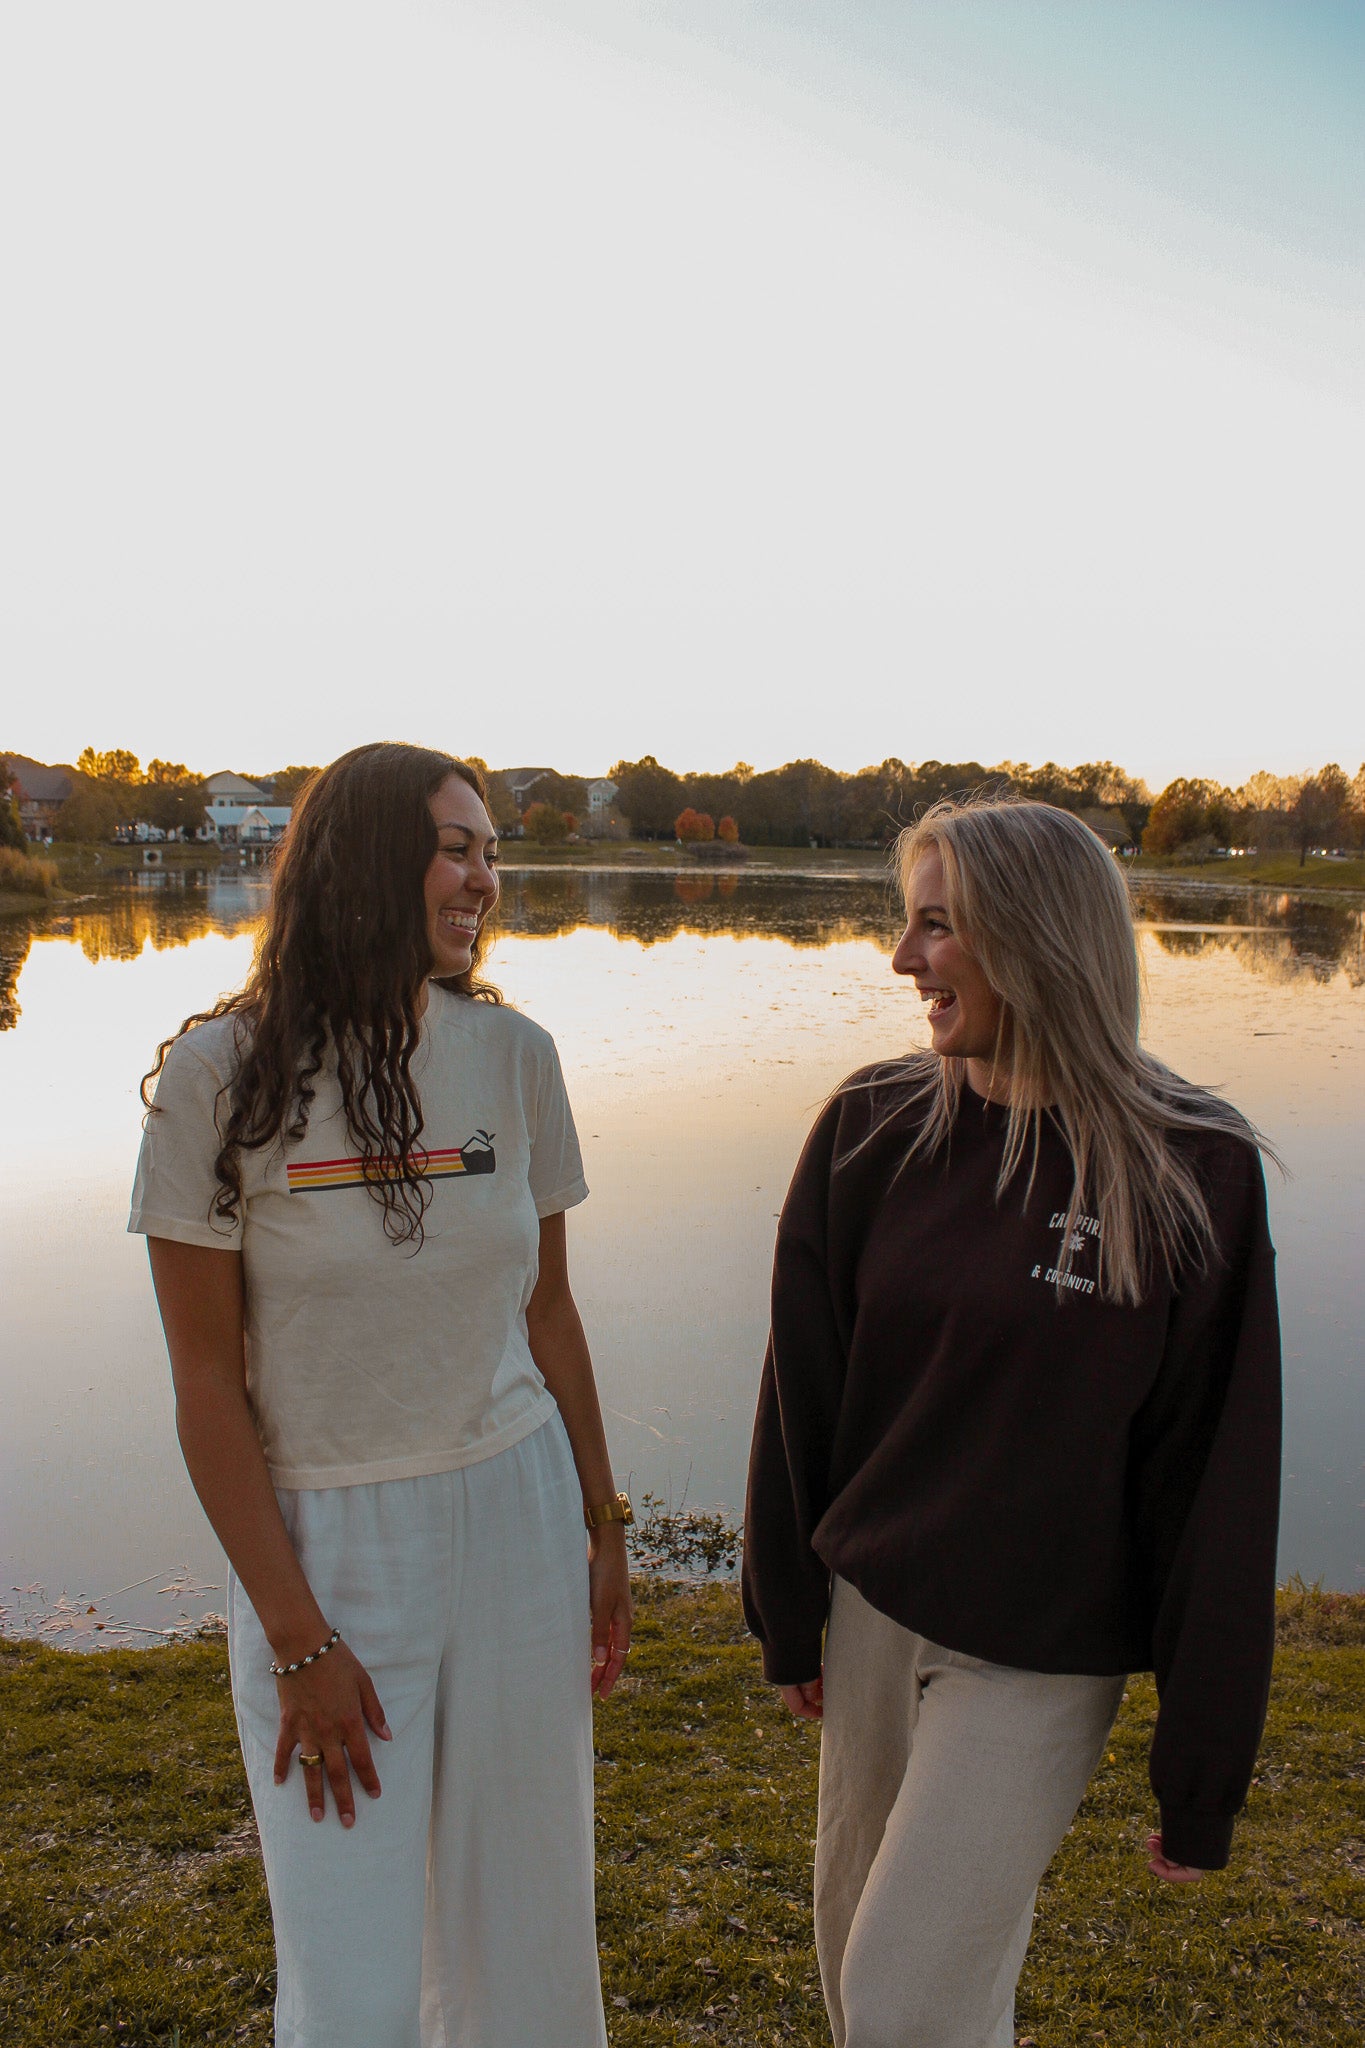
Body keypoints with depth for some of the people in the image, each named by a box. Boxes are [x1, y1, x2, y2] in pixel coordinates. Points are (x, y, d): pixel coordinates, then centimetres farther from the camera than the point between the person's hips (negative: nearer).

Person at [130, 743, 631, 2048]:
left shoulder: (512, 1055, -4)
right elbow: (207, 1381, -9)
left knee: (522, 1914, 16)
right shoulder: (225, 1073, -13)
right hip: (324, 1538, -2)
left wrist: (602, 1528, 10)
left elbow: (548, 1313, 6)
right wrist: (296, 1638, -8)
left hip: (515, 1511, 3)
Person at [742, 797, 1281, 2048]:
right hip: (874, 1615, 4)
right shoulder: (873, 1131, -7)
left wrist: (1204, 1770, -4)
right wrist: (788, 1613, 9)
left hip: (1039, 1659, -4)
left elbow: (1219, 1485, -10)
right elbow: (805, 1387, 2)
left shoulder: (1193, 1175, -16)